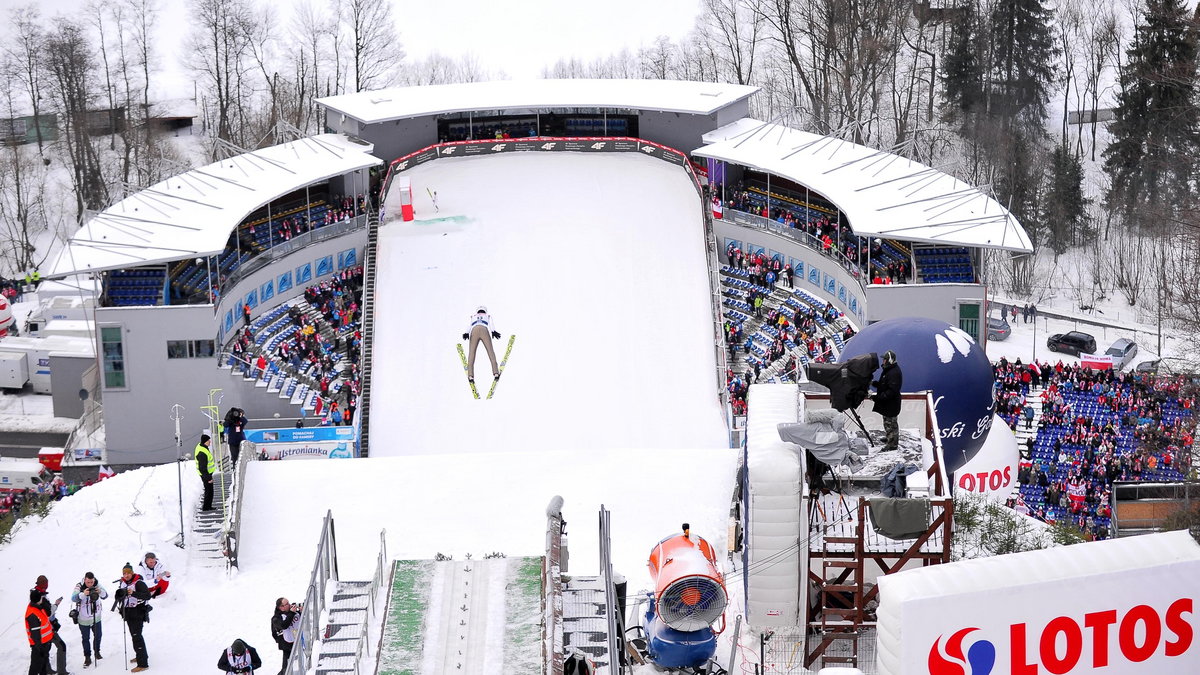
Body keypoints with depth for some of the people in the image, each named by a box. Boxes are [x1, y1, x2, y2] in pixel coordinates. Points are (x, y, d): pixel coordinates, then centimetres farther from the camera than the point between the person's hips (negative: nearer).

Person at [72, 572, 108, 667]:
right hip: (83, 619, -3)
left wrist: (100, 592, -44)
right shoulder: (79, 586, -18)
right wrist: (83, 594, -49)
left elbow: (105, 596, -21)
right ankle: (87, 657, 19)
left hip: (96, 617, 3)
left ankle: (97, 651, 40)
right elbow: (73, 598, -30)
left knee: (98, 635, 17)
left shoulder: (97, 586, -12)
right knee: (86, 638, 6)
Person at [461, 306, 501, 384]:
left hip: (474, 330, 1)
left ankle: (470, 375, -22)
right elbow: (490, 324, 11)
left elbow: (469, 325, 16)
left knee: (472, 352, -6)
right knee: (490, 351, -2)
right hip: (484, 330, -1)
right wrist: (493, 331, -6)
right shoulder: (488, 316, 34)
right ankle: (495, 373, -16)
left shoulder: (473, 317, 36)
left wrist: (466, 333, 0)